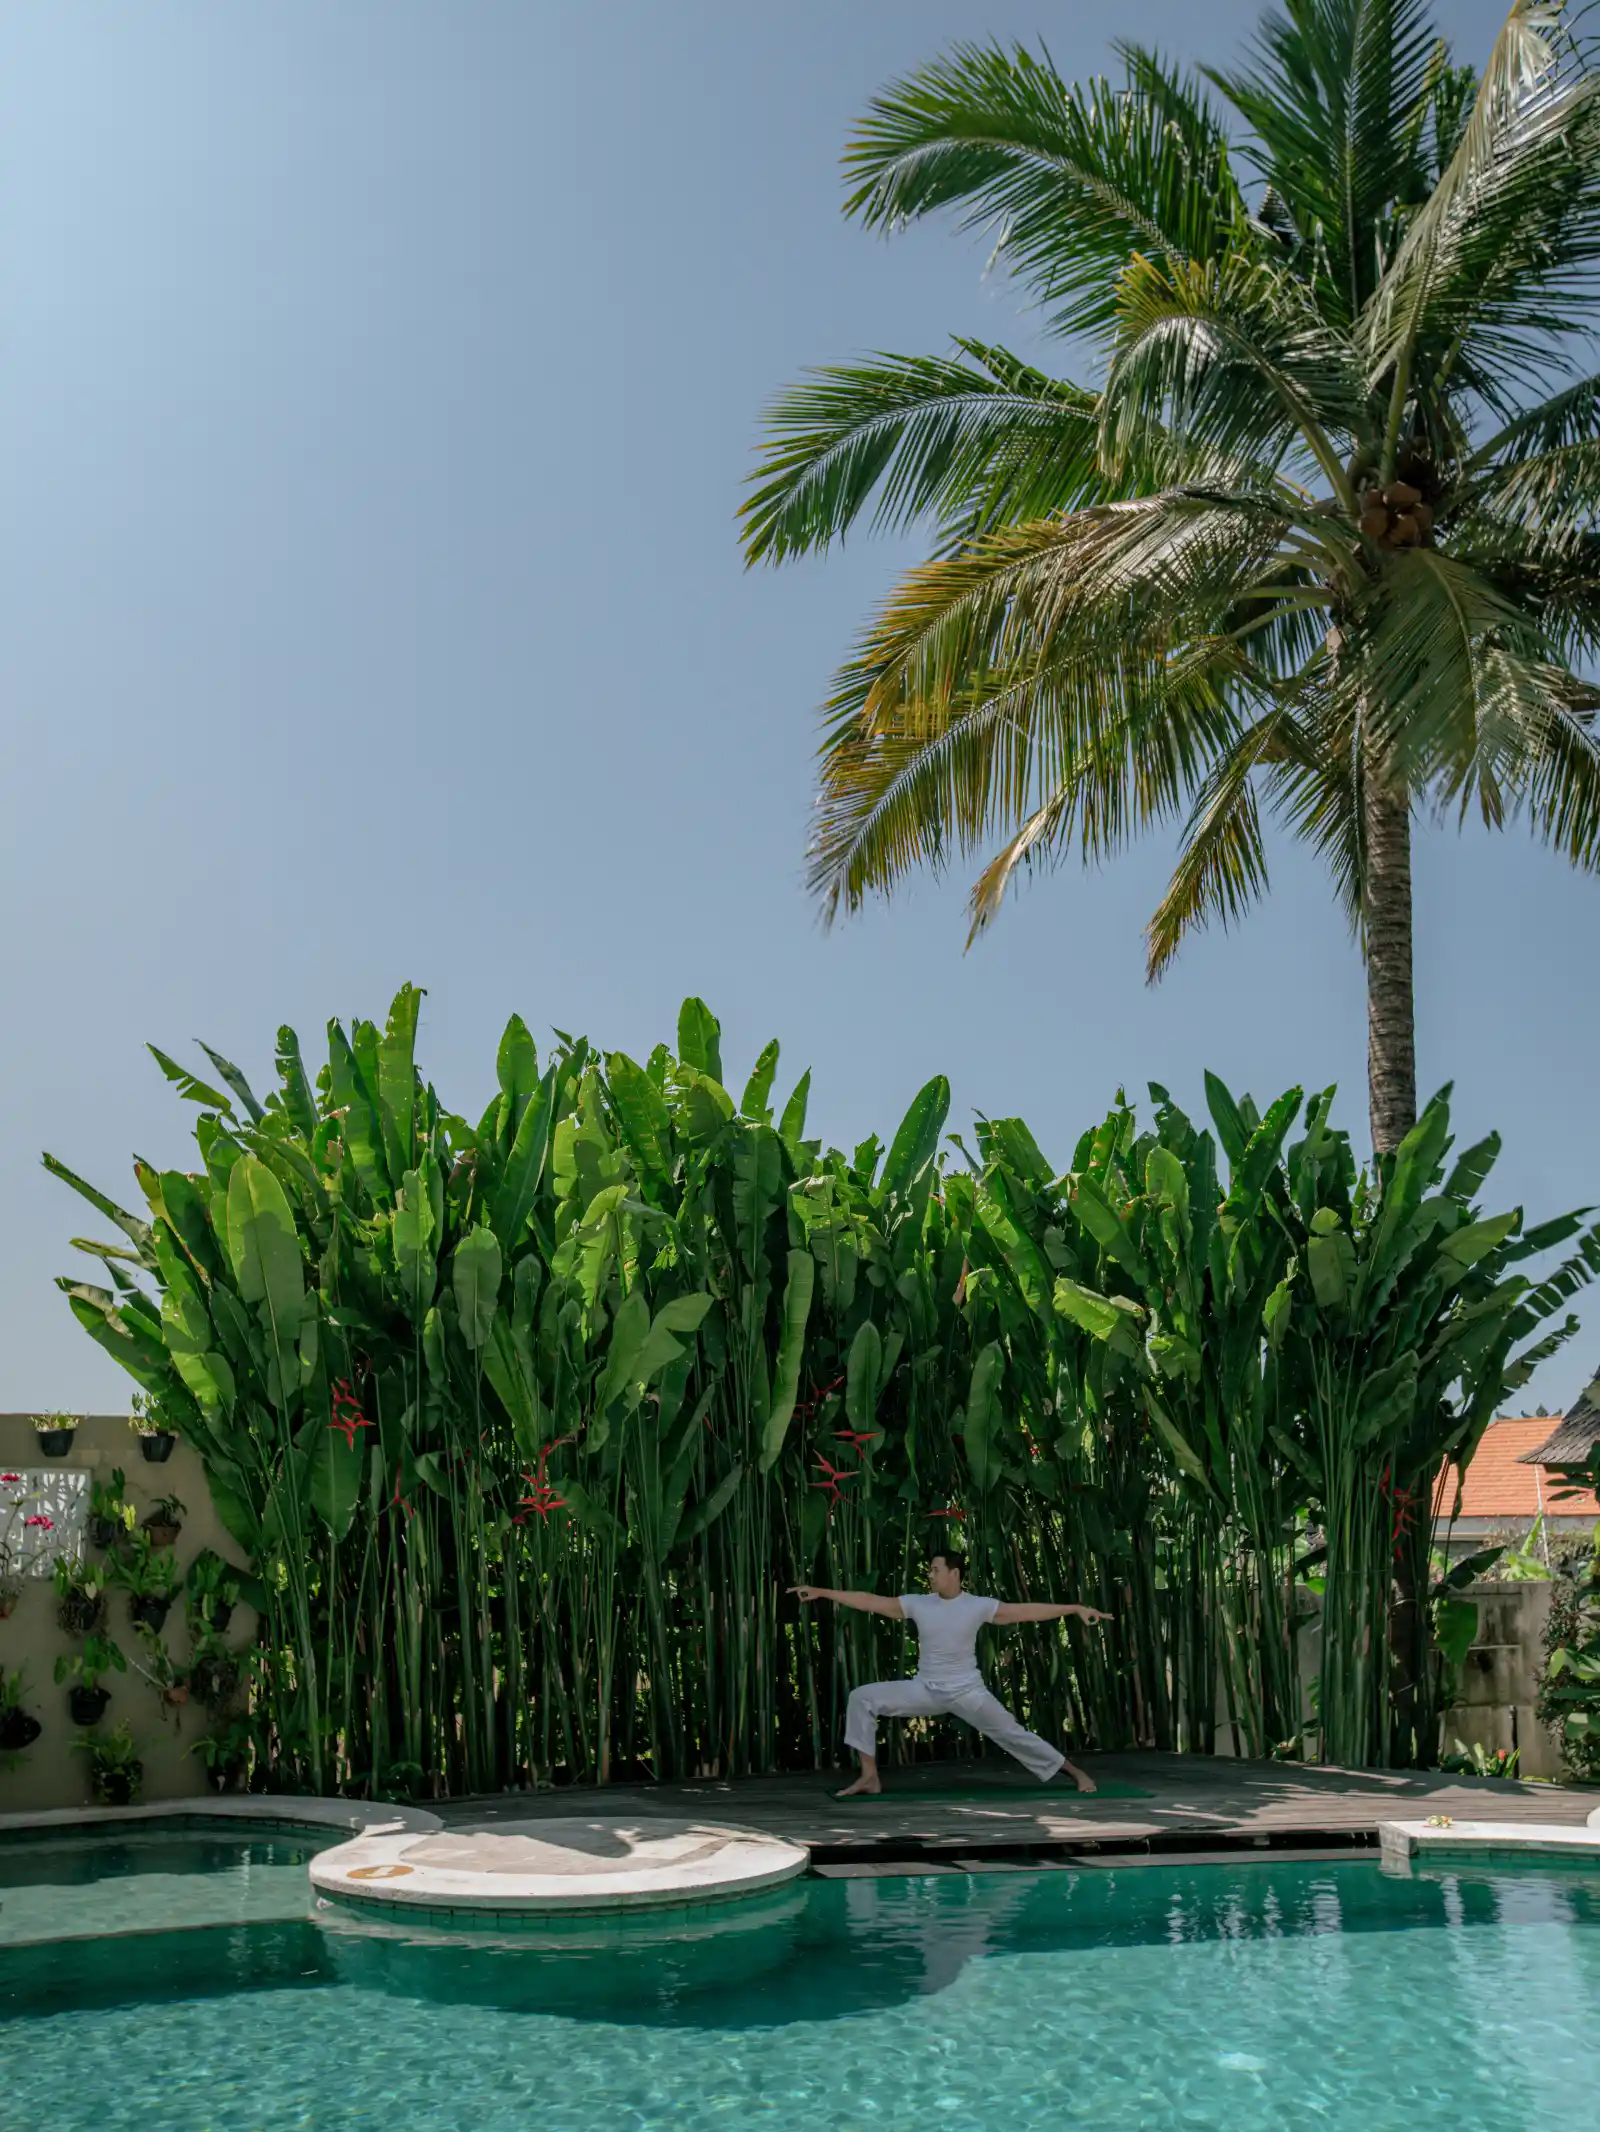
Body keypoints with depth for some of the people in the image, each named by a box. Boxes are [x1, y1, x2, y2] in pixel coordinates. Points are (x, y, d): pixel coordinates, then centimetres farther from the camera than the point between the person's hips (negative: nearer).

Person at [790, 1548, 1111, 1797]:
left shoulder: (978, 1606, -10)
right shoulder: (917, 1603, -3)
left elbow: (1027, 1610, -12)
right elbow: (870, 1601, -1)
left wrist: (1076, 1608, -18)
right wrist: (820, 1591, -3)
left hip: (967, 1692, -3)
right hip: (926, 1690, 3)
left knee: (1011, 1733, -6)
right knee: (862, 1698, -10)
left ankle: (1076, 1773, 14)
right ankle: (870, 1777, -5)